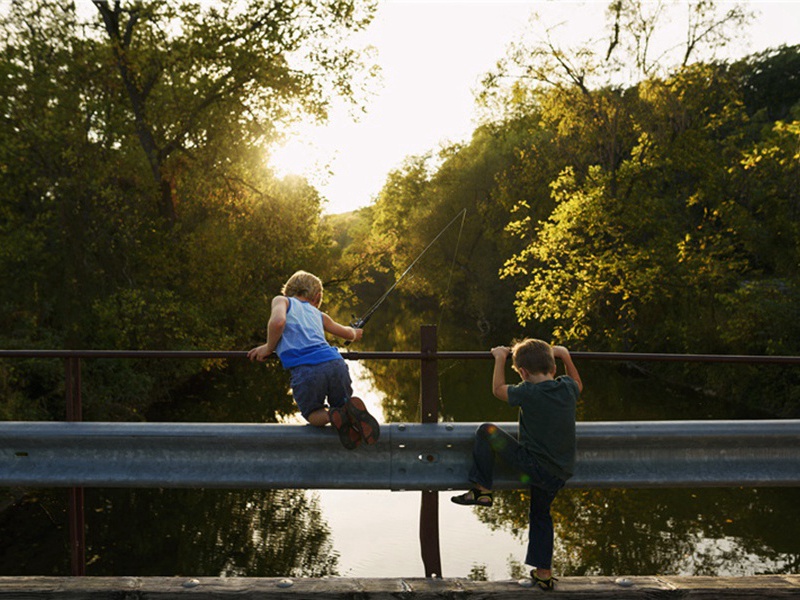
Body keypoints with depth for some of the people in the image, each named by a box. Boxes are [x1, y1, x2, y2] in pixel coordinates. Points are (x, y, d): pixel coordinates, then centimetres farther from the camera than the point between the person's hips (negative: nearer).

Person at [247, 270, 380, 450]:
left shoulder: (282, 300, 19)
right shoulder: (318, 313, 30)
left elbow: (278, 321, -5)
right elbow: (348, 333, 43)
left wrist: (269, 348, 11)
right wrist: (355, 334, 67)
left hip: (305, 369, -3)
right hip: (335, 363, 3)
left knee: (312, 415, 23)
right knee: (340, 406, 25)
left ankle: (334, 416, -12)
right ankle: (354, 410, -12)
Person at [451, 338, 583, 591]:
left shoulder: (528, 392, -13)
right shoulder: (568, 387, 1)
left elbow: (498, 389, 7)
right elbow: (578, 384, 28)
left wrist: (500, 359, 18)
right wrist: (565, 356, 33)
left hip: (532, 465, -6)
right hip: (560, 474, 6)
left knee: (486, 430, 4)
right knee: (541, 515, 27)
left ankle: (482, 489, 8)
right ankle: (544, 573, 31)